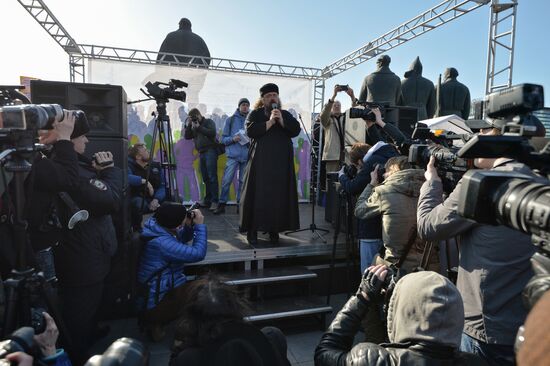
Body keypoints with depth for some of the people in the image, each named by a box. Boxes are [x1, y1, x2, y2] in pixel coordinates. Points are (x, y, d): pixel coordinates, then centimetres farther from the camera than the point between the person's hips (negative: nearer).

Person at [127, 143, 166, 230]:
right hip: (137, 199, -4)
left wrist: (156, 199, -19)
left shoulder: (155, 166, 5)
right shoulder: (130, 165, -8)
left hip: (154, 200, 5)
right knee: (138, 202, -39)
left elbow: (162, 186, -2)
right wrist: (144, 181, -28)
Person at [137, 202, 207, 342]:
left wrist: (190, 225, -7)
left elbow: (183, 239, 14)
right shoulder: (161, 242, -33)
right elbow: (198, 254, -31)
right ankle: (156, 323, 4)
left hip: (161, 287, 9)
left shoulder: (159, 226, -4)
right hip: (156, 302, -9)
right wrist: (200, 226, -21)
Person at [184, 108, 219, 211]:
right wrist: (189, 125, 4)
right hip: (201, 153, 6)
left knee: (212, 177, -11)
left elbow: (212, 133, -10)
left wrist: (199, 127, -9)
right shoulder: (193, 126, 21)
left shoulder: (208, 122, 6)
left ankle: (214, 201, -12)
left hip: (210, 151, -6)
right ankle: (207, 200, 9)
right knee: (205, 178, 4)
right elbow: (187, 137, 14)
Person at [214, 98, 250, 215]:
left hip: (246, 156, 2)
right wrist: (233, 139, -13)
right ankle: (222, 204, 2)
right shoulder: (230, 120, 9)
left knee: (243, 181, 6)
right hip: (233, 155, -2)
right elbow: (223, 139, 6)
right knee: (226, 180, -6)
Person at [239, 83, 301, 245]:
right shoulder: (255, 114, 8)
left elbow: (296, 130, 1)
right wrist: (270, 122, -13)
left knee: (279, 196, 1)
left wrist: (281, 120, -11)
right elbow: (251, 131, -10)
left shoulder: (286, 114, 16)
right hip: (260, 162, -2)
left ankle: (274, 229, 11)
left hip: (281, 163, 3)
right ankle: (252, 231, 3)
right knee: (258, 195, -5)